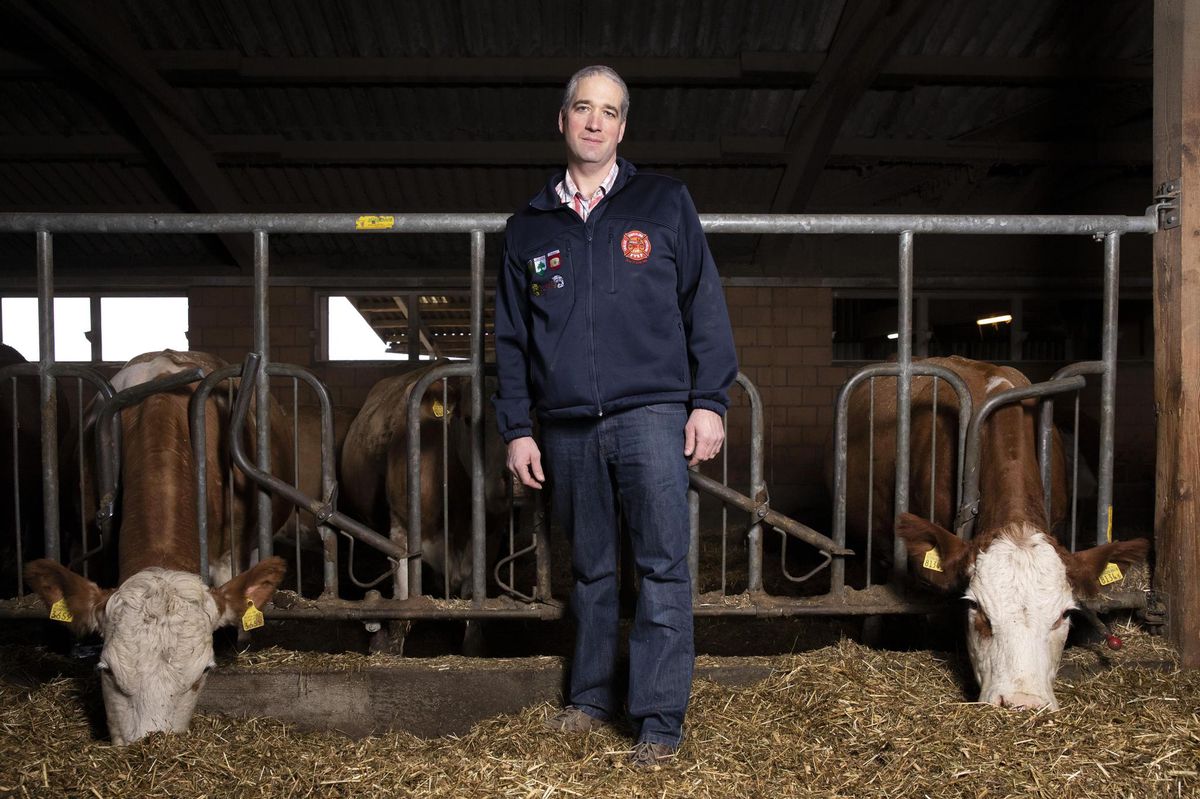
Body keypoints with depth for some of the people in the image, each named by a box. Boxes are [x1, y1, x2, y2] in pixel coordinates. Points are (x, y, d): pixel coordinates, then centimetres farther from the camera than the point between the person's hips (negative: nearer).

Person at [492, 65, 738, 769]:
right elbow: (512, 336, 14)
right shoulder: (530, 226, 13)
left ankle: (660, 720, 2)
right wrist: (518, 429, 9)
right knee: (591, 570, 13)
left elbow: (705, 307, 3)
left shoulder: (664, 204, 6)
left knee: (663, 568, -5)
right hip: (568, 427, 3)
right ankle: (592, 697, 26)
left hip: (651, 414, -3)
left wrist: (709, 402, -5)